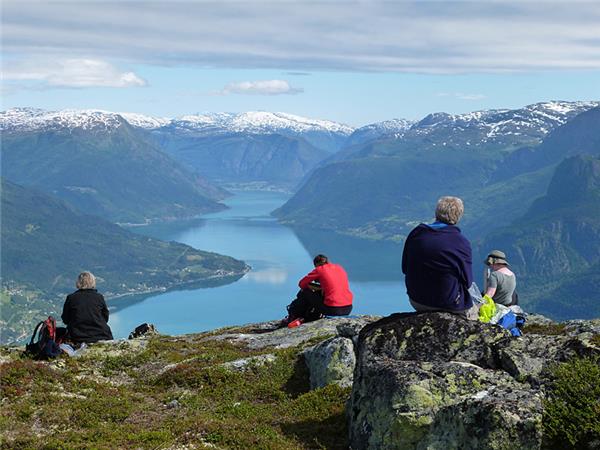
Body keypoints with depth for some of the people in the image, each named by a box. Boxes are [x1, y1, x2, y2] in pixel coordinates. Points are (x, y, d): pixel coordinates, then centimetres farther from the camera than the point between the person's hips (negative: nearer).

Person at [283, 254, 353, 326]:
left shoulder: (320, 269, -1)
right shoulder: (339, 268, 16)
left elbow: (301, 284, 7)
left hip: (332, 310, -6)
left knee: (305, 292, 15)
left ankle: (292, 317, 28)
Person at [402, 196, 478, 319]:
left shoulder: (415, 234, -5)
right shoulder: (461, 242, -18)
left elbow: (405, 269, 6)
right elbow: (467, 281, -10)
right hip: (449, 303, -5)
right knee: (473, 311, 24)